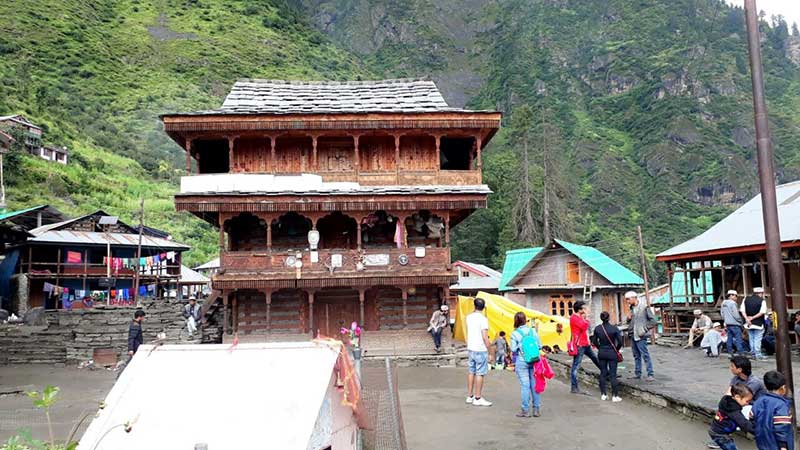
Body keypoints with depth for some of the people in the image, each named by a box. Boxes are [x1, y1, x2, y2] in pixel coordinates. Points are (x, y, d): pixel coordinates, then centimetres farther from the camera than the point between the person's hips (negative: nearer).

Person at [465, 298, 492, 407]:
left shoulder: (469, 317, 6)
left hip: (470, 349, 7)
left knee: (471, 372, 14)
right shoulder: (483, 319, -14)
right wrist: (490, 352, -12)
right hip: (481, 350, -7)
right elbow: (485, 337, -17)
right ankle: (477, 399, 3)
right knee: (480, 374, -1)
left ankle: (470, 396, 20)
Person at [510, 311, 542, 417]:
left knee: (525, 385, 1)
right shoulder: (533, 331, 3)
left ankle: (526, 410, 6)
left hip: (522, 362, -3)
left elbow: (513, 349, -8)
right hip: (534, 360, 3)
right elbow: (539, 345, 6)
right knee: (534, 384, 9)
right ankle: (536, 409, 16)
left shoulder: (515, 334, -7)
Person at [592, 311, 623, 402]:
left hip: (601, 353, 3)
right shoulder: (614, 328, -15)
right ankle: (615, 396, 5)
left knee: (603, 373, 12)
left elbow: (594, 341, 2)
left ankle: (603, 394, 16)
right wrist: (617, 350, 5)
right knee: (613, 374, 2)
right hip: (612, 353, -3)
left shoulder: (597, 328, -6)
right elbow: (620, 342, -13)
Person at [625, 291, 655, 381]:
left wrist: (645, 329, -12)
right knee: (636, 356, 14)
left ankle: (650, 375, -2)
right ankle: (637, 374, 21)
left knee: (645, 355, -6)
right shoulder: (632, 309, 14)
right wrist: (628, 319, 3)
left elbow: (652, 320, -10)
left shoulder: (644, 307, -8)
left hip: (640, 336, -8)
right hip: (633, 336, 8)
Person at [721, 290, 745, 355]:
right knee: (738, 339, -5)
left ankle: (730, 353, 12)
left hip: (727, 323, 8)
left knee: (729, 338, 10)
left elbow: (722, 313, 16)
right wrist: (741, 321, -3)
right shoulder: (733, 303, -14)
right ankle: (741, 353, -5)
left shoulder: (723, 303, 12)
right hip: (734, 324, -8)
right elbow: (736, 315, -16)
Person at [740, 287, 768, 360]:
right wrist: (753, 318, -13)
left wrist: (747, 319, -10)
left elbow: (742, 311, -3)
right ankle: (758, 354, 2)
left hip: (749, 323, 4)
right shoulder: (762, 301, -7)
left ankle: (753, 354, 13)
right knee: (757, 339, 1)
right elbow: (762, 312, -17)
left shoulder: (745, 300, 6)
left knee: (751, 339, 11)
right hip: (758, 323, -4)